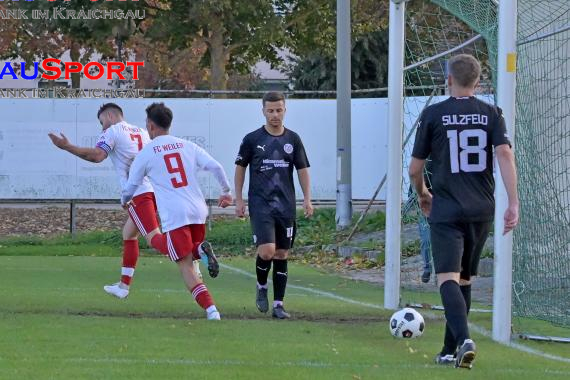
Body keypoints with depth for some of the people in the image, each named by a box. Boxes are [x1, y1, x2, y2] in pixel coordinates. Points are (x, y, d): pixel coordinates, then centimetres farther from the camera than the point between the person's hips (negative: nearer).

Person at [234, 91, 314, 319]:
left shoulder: (293, 139, 7)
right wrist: (239, 199, 3)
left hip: (286, 206, 3)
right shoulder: (252, 139, 1)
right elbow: (240, 168, 8)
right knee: (267, 251, -18)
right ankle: (261, 286, 12)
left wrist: (307, 199, 1)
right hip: (260, 204, -3)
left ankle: (278, 304, 10)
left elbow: (302, 170, 11)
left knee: (282, 255, 4)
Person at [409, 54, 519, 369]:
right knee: (464, 279, 17)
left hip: (446, 210, -3)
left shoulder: (434, 115, -1)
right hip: (481, 210, 3)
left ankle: (463, 338, -35)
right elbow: (505, 155, -9)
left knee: (448, 278, -11)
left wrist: (422, 195, 23)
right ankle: (450, 351, 22)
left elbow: (415, 168, 3)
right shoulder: (491, 114, 4)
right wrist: (513, 203, -10)